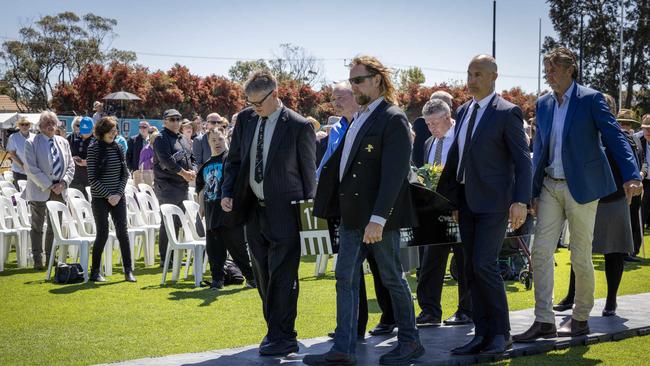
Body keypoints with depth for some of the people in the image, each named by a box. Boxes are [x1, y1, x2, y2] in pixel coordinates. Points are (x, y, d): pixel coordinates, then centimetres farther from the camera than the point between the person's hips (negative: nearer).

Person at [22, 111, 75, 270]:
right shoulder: (32, 143, -5)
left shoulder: (63, 142, 11)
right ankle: (38, 259, 5)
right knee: (37, 226, 1)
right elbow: (31, 169, -11)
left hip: (59, 191, 5)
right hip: (40, 191, -5)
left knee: (55, 226, 10)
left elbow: (70, 166, 11)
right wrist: (49, 185, -15)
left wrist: (63, 183, -6)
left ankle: (51, 257, 19)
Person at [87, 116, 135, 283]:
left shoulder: (118, 148, 7)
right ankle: (95, 272, 10)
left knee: (123, 232, 1)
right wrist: (108, 195, -13)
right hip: (100, 198, -4)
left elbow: (125, 173, 9)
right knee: (103, 233, -3)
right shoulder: (94, 149, -7)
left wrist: (118, 194, -4)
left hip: (118, 198, 4)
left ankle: (128, 270, 7)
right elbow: (92, 178, -9)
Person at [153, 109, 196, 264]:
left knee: (179, 221, 11)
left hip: (182, 185, 9)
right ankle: (165, 259, -3)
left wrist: (192, 171, -2)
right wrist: (184, 173, -16)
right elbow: (166, 160, -19)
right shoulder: (161, 139, -7)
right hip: (167, 186, -9)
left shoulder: (180, 139, 19)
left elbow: (188, 158, 19)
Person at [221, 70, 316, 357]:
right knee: (263, 277, 13)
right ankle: (277, 331, 25)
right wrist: (227, 193, 1)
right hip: (253, 210, 6)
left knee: (282, 278, -5)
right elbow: (234, 159, 14)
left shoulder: (299, 126, -10)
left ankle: (282, 338, 3)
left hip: (284, 213, -6)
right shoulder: (245, 119, 5)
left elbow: (308, 172, -4)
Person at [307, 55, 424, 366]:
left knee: (391, 278, 5)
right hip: (352, 215, 8)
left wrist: (378, 219, -25)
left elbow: (394, 174, -20)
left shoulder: (393, 119, -12)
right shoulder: (359, 118, 14)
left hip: (379, 218, -8)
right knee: (345, 279, 5)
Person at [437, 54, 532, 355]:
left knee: (484, 265, -13)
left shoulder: (507, 113, -7)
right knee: (471, 270, 8)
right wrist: (444, 196, 15)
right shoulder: (463, 111, 14)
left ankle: (501, 333, 1)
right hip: (466, 203, 7)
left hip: (494, 203, -7)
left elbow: (523, 161, -10)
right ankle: (482, 335, 15)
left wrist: (521, 201, -19)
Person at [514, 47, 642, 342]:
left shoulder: (591, 99, -6)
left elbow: (615, 137, -11)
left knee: (580, 257, 3)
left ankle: (581, 320, 18)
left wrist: (631, 176, -24)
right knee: (541, 252, -3)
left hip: (581, 188, -5)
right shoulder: (543, 104, 10)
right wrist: (534, 192, 11)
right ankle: (544, 321, 0)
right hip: (550, 187, 5)